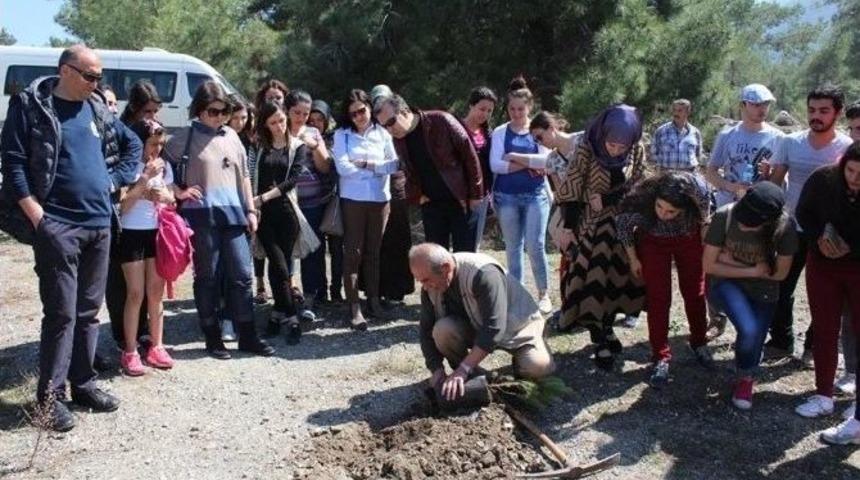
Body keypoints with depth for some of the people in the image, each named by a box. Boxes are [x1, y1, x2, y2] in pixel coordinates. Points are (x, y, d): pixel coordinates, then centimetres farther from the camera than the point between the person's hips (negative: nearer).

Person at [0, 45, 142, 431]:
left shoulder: (97, 109, 12)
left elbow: (133, 144, 25)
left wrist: (115, 181, 12)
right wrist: (36, 214, -13)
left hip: (99, 224, 6)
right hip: (57, 225, -6)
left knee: (89, 310, 12)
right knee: (61, 312, -6)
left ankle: (83, 383, 23)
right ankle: (51, 394, 4)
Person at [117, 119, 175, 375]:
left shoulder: (164, 167, 8)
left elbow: (172, 201, 16)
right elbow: (122, 206, -15)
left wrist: (164, 197, -7)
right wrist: (145, 178, -19)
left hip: (158, 233, 5)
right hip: (132, 234, -5)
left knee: (156, 292, 8)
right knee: (136, 293, -5)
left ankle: (156, 347, 16)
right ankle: (130, 352, 1)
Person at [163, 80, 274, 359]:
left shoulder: (231, 136, 12)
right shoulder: (185, 138, -1)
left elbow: (244, 175, 16)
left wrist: (250, 209, 12)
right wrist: (178, 192, -8)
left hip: (232, 213, 4)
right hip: (201, 216, -4)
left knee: (241, 275, 5)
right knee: (207, 277, 4)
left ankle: (247, 336, 14)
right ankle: (213, 338, 14)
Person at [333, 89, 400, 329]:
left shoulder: (382, 133, 8)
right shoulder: (342, 134, 2)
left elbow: (395, 164, 0)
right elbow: (342, 167, -10)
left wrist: (367, 164, -10)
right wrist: (378, 167, -4)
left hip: (380, 198, 2)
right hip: (353, 199, -2)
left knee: (374, 250, 10)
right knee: (353, 251, -2)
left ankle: (373, 299, 20)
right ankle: (354, 306, 0)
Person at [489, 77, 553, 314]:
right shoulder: (500, 132, 2)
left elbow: (546, 160, -12)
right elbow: (495, 165, -9)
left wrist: (514, 157, -12)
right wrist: (528, 165, -13)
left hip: (535, 195, -1)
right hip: (506, 196, 1)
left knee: (535, 245, -5)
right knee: (513, 247, 8)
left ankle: (544, 294, 8)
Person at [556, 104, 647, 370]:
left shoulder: (637, 150, -10)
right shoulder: (587, 148, -19)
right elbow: (570, 191, -16)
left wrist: (607, 200, -15)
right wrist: (570, 231, -17)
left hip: (621, 222, 3)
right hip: (590, 224, -3)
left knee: (615, 276, 8)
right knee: (592, 279, -3)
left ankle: (606, 330, 24)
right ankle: (601, 340, 8)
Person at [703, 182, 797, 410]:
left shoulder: (784, 226, -24)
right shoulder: (724, 216, -27)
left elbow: (780, 272, -11)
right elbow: (709, 265, -15)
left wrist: (732, 262, -15)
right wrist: (753, 271, -18)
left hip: (763, 290, 2)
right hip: (725, 283, -2)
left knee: (754, 344, 3)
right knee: (749, 330, -26)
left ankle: (747, 374, 42)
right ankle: (745, 376, 8)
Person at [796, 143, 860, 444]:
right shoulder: (823, 179, -17)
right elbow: (803, 213, 0)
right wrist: (818, 238, -16)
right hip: (823, 265, 2)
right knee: (825, 331, 9)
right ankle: (824, 396, 24)